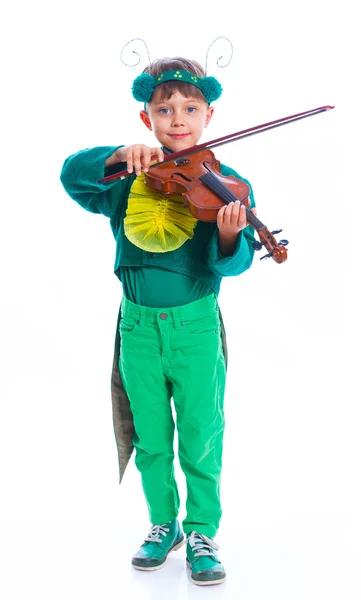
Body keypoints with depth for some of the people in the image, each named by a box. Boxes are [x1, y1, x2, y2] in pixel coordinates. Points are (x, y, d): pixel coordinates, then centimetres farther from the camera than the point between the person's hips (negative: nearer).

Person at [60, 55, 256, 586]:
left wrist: (230, 236, -36)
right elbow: (72, 174, -12)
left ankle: (202, 531, 25)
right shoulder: (127, 180, 1)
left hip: (196, 326, -2)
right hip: (138, 325, 2)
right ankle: (164, 525, 34)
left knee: (201, 438, 4)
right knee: (151, 438, 13)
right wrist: (119, 157, -28)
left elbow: (231, 264, -14)